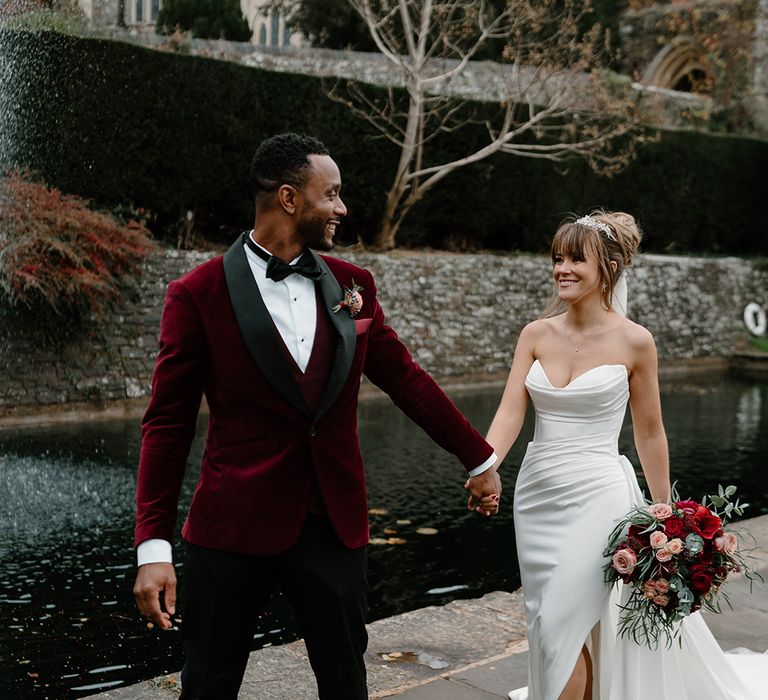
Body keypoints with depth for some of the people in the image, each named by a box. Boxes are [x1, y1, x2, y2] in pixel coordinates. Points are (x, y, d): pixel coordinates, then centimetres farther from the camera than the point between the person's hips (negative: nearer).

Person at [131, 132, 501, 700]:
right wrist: (153, 548, -10)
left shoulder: (352, 284, 4)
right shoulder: (198, 295, -8)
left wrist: (479, 458, 16)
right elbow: (168, 425, -7)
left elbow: (406, 378, 12)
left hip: (335, 521, 3)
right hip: (234, 525, -3)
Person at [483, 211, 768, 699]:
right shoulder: (536, 335, 2)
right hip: (536, 494, 5)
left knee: (561, 625, -6)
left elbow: (650, 433, 0)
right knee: (547, 622, 15)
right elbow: (510, 413, -7)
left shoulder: (634, 341, -7)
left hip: (597, 495, -4)